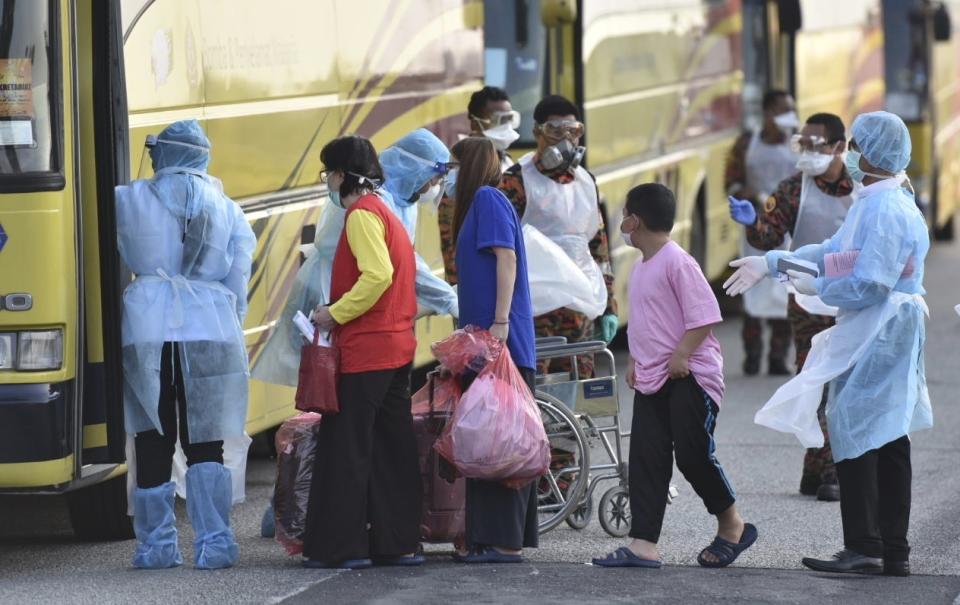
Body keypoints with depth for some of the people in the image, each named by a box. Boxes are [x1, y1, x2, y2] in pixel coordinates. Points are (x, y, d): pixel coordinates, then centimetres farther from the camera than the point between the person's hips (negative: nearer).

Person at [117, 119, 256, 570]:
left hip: (146, 328, -1)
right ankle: (214, 544, -1)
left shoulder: (128, 201, 5)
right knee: (205, 444, 6)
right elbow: (238, 286, 10)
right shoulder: (229, 211, 10)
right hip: (211, 329, 1)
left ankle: (156, 545, 7)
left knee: (153, 443, 5)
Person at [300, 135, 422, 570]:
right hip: (398, 348, 10)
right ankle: (397, 543, 11)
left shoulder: (362, 215, -11)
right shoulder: (387, 215, 19)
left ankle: (341, 546, -5)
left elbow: (377, 275, -24)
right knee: (391, 449, 10)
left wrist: (335, 313, -16)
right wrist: (337, 311, 16)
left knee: (344, 449, -5)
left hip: (364, 353, -10)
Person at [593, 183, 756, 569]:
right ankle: (643, 545, -3)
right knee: (646, 459, 0)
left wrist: (680, 356, -21)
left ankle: (732, 526, 13)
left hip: (688, 375, -9)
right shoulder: (640, 268, 15)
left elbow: (704, 314, -18)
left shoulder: (677, 262, -14)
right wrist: (635, 360, 15)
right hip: (651, 378, 9)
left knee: (693, 454, -8)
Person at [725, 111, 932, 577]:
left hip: (878, 338, -10)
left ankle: (864, 547, -8)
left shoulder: (887, 210, -18)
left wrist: (817, 288, -10)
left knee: (854, 434, -8)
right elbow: (833, 251, 24)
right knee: (887, 441, 10)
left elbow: (869, 284, -24)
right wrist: (770, 263, 21)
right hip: (872, 334, 10)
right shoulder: (871, 205, 17)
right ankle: (894, 552, 13)